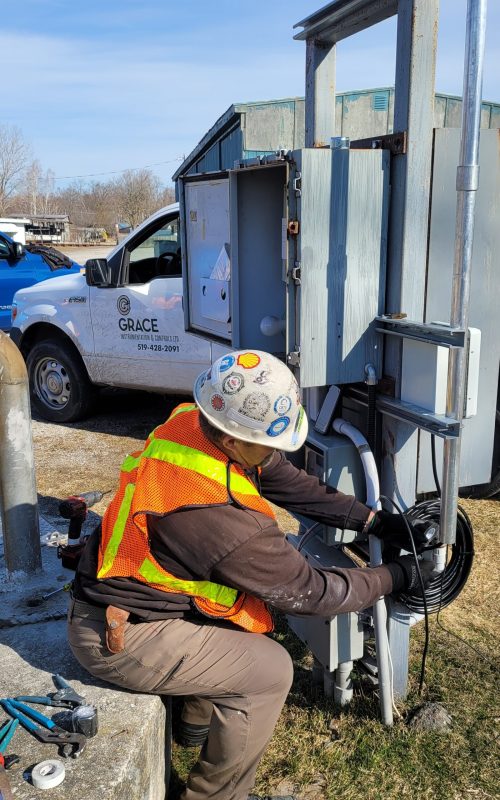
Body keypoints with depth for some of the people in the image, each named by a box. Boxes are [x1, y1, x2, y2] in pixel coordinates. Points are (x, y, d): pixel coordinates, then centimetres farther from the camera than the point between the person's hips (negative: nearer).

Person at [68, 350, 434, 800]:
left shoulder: (192, 423, -13)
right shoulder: (223, 520, -34)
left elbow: (288, 481, -1)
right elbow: (308, 592, -19)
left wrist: (371, 520, -1)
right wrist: (395, 578, -5)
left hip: (108, 590, 8)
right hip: (116, 640, -8)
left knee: (259, 599, 18)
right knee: (271, 670, -5)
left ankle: (200, 721, 37)